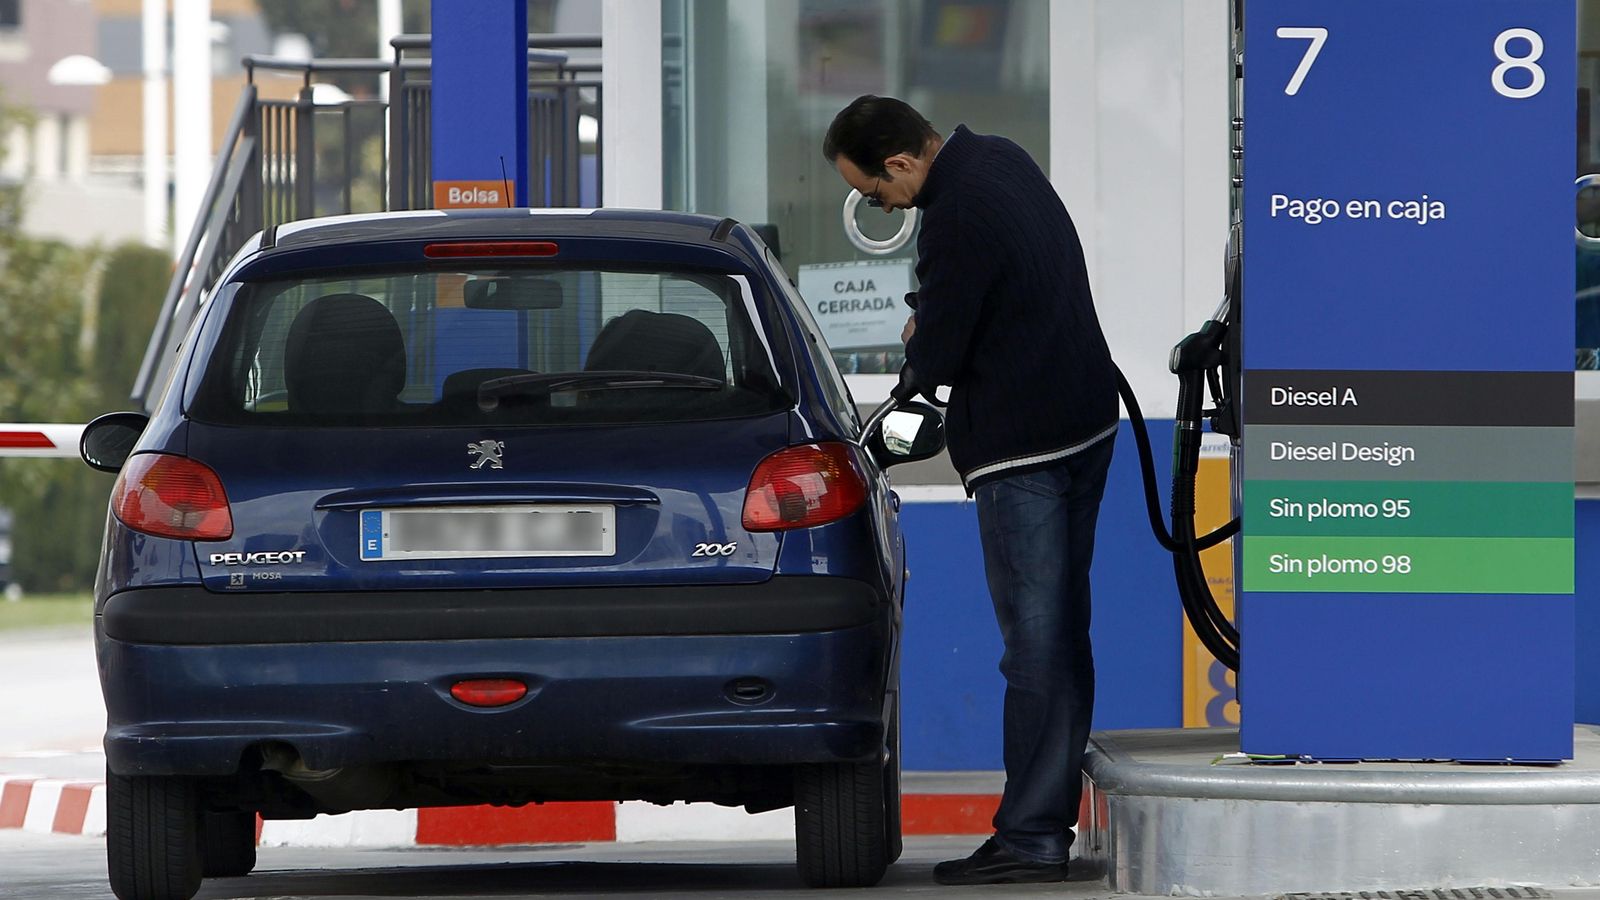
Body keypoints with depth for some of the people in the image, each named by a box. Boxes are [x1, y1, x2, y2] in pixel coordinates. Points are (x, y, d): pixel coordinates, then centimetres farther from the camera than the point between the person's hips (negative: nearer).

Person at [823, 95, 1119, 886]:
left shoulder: (956, 222, -23)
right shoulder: (1000, 159, 7)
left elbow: (935, 361, -18)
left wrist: (917, 340, 5)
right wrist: (936, 329, 8)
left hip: (1023, 450, -10)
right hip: (1086, 423, 10)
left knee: (1035, 643, -8)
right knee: (1063, 632, 13)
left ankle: (1031, 837, -7)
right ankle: (1053, 813, 18)